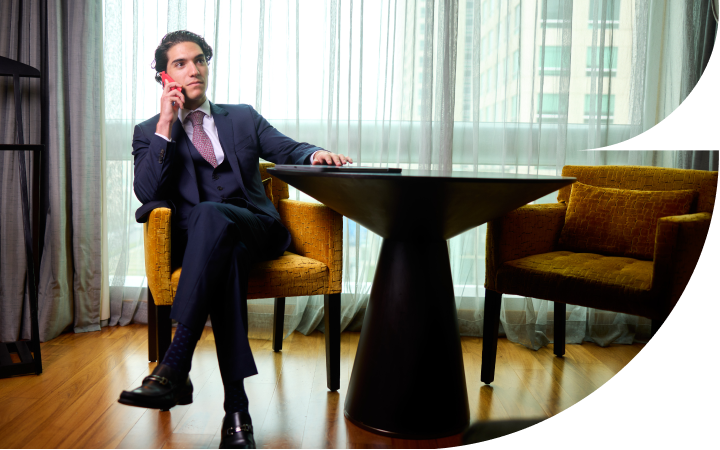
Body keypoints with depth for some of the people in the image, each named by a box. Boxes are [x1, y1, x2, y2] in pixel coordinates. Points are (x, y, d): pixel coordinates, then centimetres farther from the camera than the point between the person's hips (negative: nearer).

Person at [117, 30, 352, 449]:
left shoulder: (244, 117, 23)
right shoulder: (149, 132, 18)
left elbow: (288, 151, 9)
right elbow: (147, 193, 0)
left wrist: (316, 154, -16)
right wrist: (166, 124, -3)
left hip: (256, 228, 1)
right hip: (202, 241, 0)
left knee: (208, 214, -35)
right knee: (228, 255, -38)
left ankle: (175, 367, -42)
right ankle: (237, 410, -40)